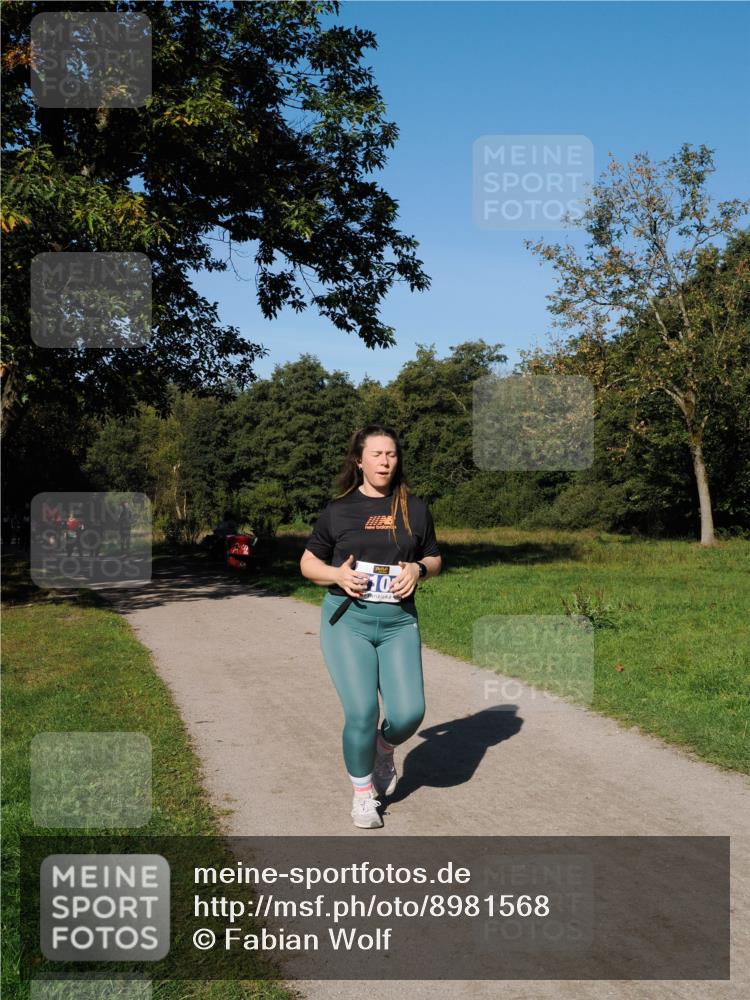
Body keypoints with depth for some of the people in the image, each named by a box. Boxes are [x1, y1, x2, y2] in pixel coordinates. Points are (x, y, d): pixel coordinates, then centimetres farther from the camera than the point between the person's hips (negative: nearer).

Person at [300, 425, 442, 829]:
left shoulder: (414, 508, 8)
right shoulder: (338, 510, 4)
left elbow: (435, 559, 18)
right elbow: (308, 563, 11)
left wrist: (418, 568, -6)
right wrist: (337, 575, -10)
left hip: (399, 622, 2)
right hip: (347, 619, -2)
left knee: (408, 713, -9)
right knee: (361, 713, -10)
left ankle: (384, 748, 28)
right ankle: (362, 794, 16)